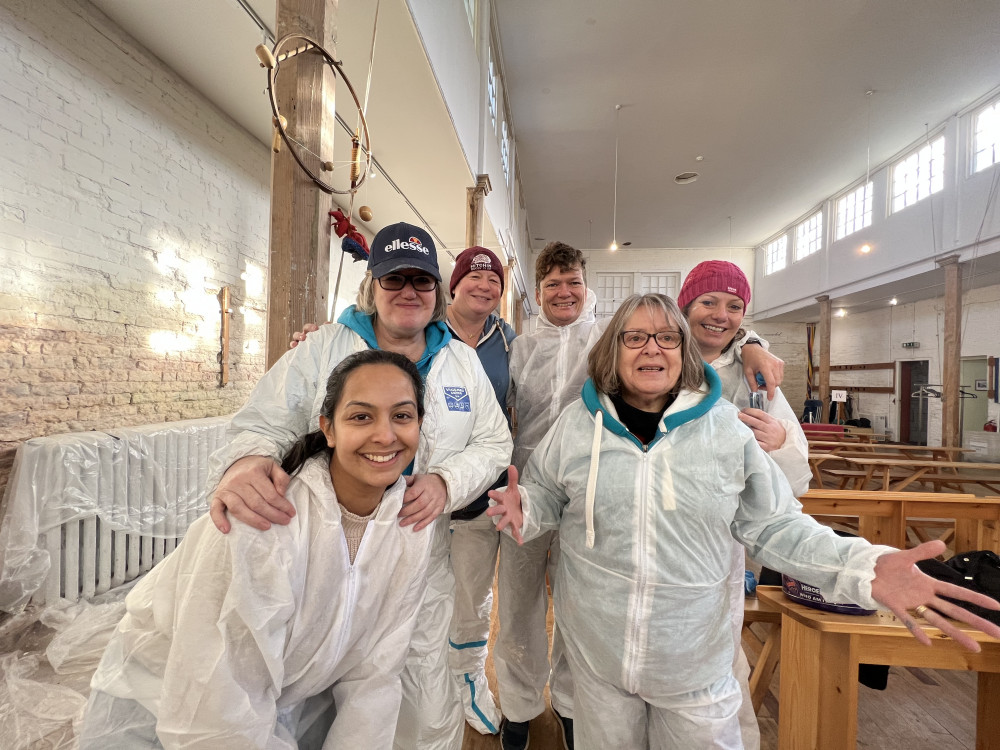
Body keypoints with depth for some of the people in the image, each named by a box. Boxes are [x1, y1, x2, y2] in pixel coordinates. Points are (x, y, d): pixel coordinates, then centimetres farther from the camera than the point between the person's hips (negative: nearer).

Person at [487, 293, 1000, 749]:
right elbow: (546, 495, 3)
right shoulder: (578, 422, -8)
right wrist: (524, 509, -19)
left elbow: (774, 525, -4)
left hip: (695, 659, 0)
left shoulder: (726, 426, -9)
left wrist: (863, 568, -19)